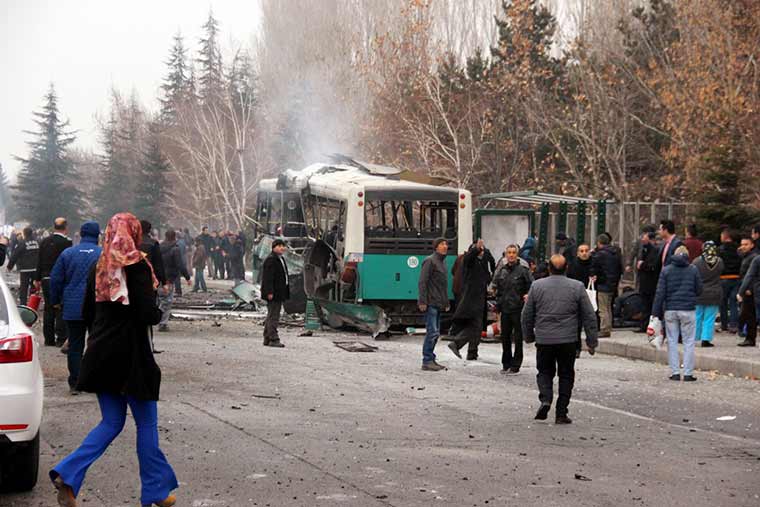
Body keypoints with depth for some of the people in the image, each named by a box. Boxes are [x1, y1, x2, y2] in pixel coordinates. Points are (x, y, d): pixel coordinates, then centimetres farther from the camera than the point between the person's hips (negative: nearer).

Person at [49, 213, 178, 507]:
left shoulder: (99, 269, 7)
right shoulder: (137, 267, -13)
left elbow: (87, 314, 12)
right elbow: (147, 314, -19)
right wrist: (158, 313, 2)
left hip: (101, 354, 6)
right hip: (131, 357, -6)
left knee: (112, 422, 14)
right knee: (146, 423, 8)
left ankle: (67, 475, -3)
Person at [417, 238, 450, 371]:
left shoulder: (443, 262, 19)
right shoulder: (430, 261, -9)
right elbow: (422, 282, -15)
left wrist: (446, 302, 21)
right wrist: (422, 301, -21)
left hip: (438, 304, 9)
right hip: (430, 303, -9)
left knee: (435, 333, 11)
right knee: (432, 332, -11)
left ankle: (430, 360, 17)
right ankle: (427, 361, -8)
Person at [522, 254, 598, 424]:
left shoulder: (537, 286, 1)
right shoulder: (577, 287, 0)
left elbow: (527, 315, 6)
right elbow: (589, 317, 3)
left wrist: (528, 337, 20)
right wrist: (592, 342, 10)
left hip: (543, 340, 0)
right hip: (568, 340, 0)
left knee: (544, 372, 15)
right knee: (566, 375, 10)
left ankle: (545, 399, -10)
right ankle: (561, 413, 7)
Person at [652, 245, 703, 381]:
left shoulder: (666, 270, 2)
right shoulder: (693, 270, 0)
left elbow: (660, 293, -2)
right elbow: (699, 290, 5)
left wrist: (656, 313, -1)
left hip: (670, 310, 1)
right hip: (688, 310, -1)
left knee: (672, 342, 8)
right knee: (688, 342, 5)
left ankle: (675, 373, 5)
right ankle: (688, 373, 2)